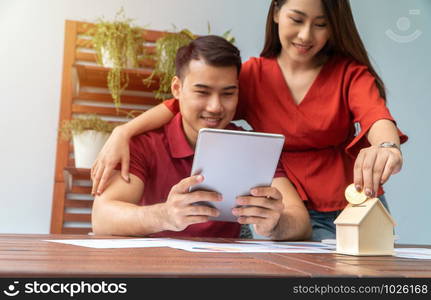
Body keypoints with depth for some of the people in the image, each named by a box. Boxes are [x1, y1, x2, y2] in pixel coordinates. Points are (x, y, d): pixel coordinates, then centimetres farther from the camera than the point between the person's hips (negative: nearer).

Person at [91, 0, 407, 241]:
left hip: (357, 205, 1)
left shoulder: (351, 72, -3)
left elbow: (376, 115, -22)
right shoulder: (253, 75, 0)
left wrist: (387, 147, -47)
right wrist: (124, 132, -25)